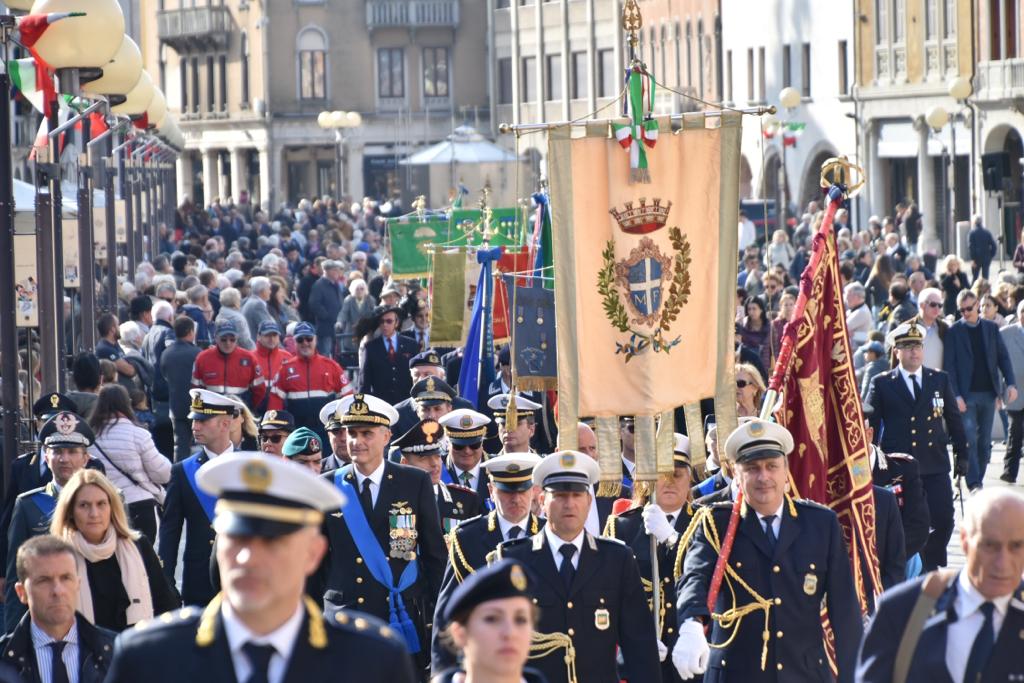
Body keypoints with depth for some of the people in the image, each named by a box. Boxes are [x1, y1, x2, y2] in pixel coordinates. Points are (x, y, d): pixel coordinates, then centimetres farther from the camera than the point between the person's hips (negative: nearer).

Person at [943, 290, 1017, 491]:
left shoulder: (991, 328, 9)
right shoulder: (954, 331, -1)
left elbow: (1003, 357, 11)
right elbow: (949, 365, -4)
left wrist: (1010, 383, -3)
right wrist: (956, 395, -13)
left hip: (988, 392, 4)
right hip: (966, 395, -4)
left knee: (985, 442, 6)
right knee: (970, 439, -12)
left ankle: (977, 481, 15)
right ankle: (974, 484, -14)